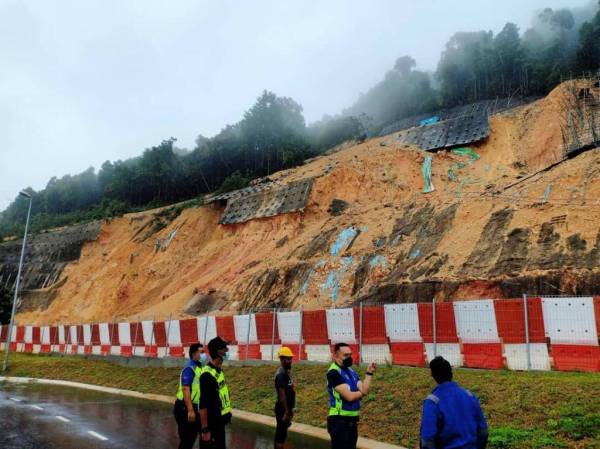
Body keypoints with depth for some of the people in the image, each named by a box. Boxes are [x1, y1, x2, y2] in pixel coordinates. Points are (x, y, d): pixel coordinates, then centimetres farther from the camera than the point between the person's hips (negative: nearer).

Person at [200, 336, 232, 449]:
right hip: (212, 423, -9)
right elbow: (203, 404, -23)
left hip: (219, 420, 9)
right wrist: (205, 429, -22)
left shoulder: (219, 370, 5)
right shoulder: (208, 374, -23)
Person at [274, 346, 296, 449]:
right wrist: (286, 412, -21)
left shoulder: (288, 372, 11)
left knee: (280, 433, 15)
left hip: (287, 408, 9)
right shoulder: (281, 374, -19)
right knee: (281, 434, -4)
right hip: (282, 409, -9)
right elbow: (282, 394, -22)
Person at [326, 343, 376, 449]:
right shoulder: (334, 372, -16)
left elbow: (364, 390, 2)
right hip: (339, 421, -9)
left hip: (352, 420, 9)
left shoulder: (351, 371, 12)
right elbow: (349, 396, -21)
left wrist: (369, 373, -5)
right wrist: (361, 392, -3)